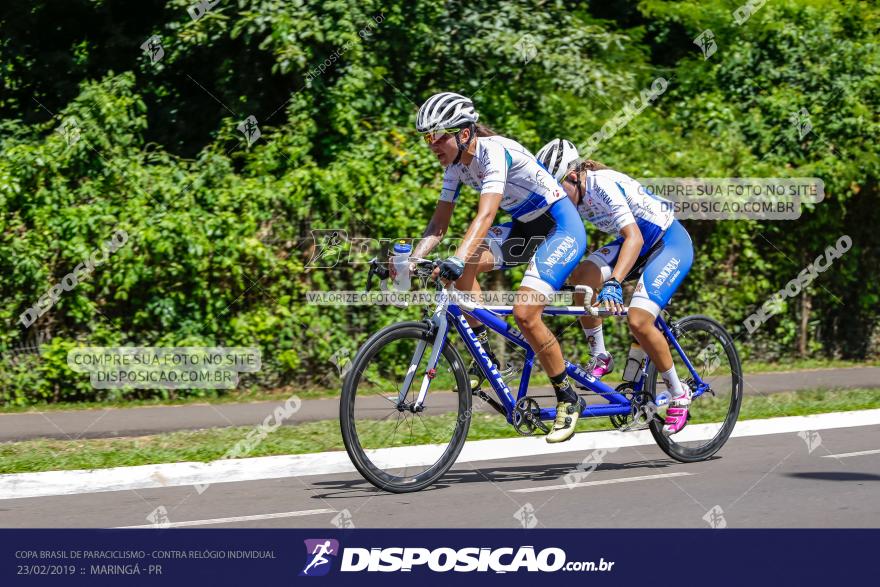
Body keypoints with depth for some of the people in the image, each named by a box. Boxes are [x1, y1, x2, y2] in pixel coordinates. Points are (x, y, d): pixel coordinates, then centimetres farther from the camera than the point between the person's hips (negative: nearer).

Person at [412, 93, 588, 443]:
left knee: (524, 313, -22)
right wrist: (411, 260, -16)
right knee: (462, 268, -17)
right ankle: (485, 356, -5)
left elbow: (485, 215, -39)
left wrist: (456, 260, -51)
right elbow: (439, 223, 1)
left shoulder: (495, 152, -27)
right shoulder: (455, 165, -1)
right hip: (525, 228, 8)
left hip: (561, 227, -8)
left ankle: (568, 399, -4)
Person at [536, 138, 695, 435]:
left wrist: (613, 283, -51)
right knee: (581, 276, -17)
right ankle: (599, 358, -2)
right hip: (637, 241, 8)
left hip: (671, 243, -8)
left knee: (638, 320, -21)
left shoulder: (604, 185, -30)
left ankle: (679, 395, -2)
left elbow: (634, 237, -39)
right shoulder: (572, 193, -6)